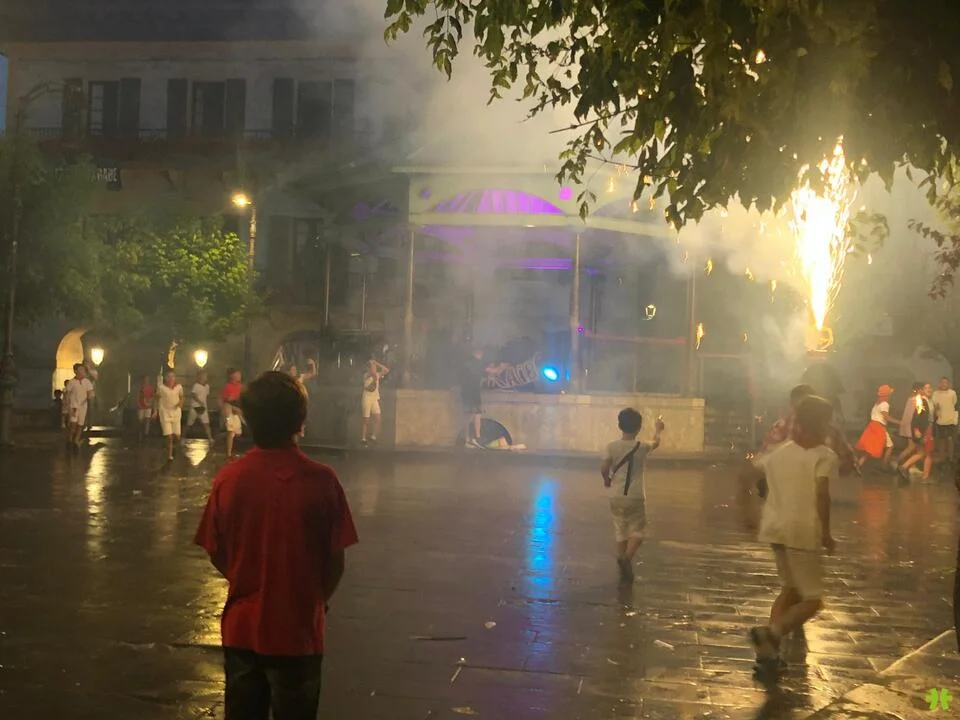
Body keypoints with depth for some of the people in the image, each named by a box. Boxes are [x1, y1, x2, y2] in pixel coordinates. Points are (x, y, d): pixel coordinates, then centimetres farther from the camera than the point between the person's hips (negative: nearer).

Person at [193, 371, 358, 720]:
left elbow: (216, 554, -1)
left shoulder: (228, 478, -11)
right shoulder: (322, 480, -17)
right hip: (299, 629, -2)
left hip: (241, 626, 2)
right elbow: (336, 560, -9)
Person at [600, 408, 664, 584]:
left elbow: (604, 469, -13)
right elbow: (656, 443, 18)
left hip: (617, 496, 2)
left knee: (620, 531, 13)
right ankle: (627, 558, -20)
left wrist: (607, 481, 9)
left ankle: (624, 569, 16)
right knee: (636, 531, 6)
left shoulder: (611, 447, -6)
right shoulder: (642, 447, -4)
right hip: (636, 496, -2)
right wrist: (658, 429, 38)